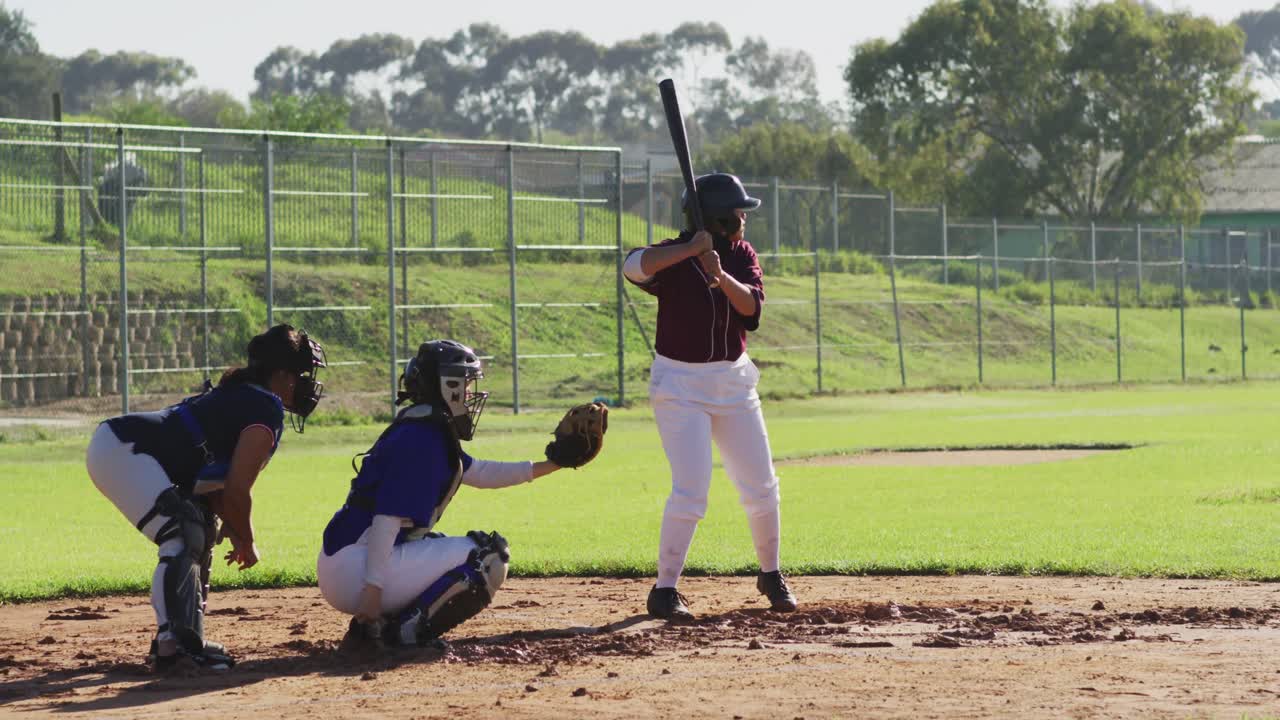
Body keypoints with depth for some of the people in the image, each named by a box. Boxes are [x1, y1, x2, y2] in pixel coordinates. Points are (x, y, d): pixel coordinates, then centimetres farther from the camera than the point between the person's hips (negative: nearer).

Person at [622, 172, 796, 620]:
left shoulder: (741, 255, 2)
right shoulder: (674, 257, -12)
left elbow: (752, 306, -13)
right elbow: (634, 266, -33)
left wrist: (721, 276, -30)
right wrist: (692, 249, -37)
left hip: (733, 381, 5)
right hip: (680, 385, -5)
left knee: (761, 486, 10)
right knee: (691, 491, -15)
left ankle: (770, 575, 29)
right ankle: (664, 590, -6)